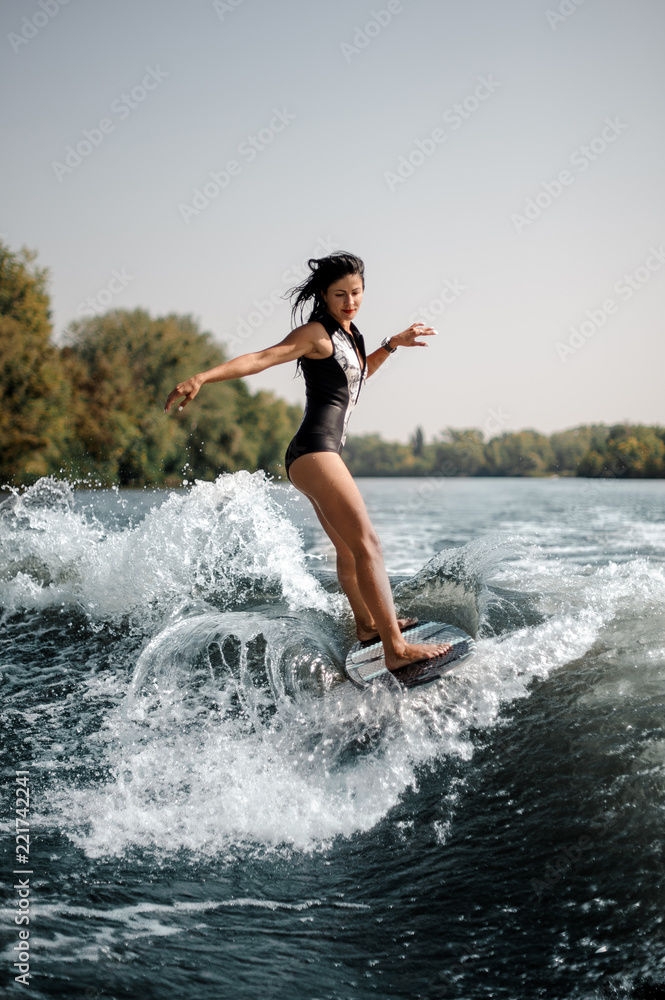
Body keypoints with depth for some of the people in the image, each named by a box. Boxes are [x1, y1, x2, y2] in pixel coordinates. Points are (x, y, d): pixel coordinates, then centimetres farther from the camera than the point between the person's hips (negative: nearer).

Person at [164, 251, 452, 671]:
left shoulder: (348, 333, 18)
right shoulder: (316, 333, -8)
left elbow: (358, 373, 38)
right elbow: (261, 358, -21)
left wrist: (393, 344, 27)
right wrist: (203, 376, -35)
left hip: (327, 452, 10)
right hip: (314, 449, -10)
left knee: (348, 548, 25)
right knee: (367, 543, -18)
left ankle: (368, 625, 43)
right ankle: (396, 649, -22)